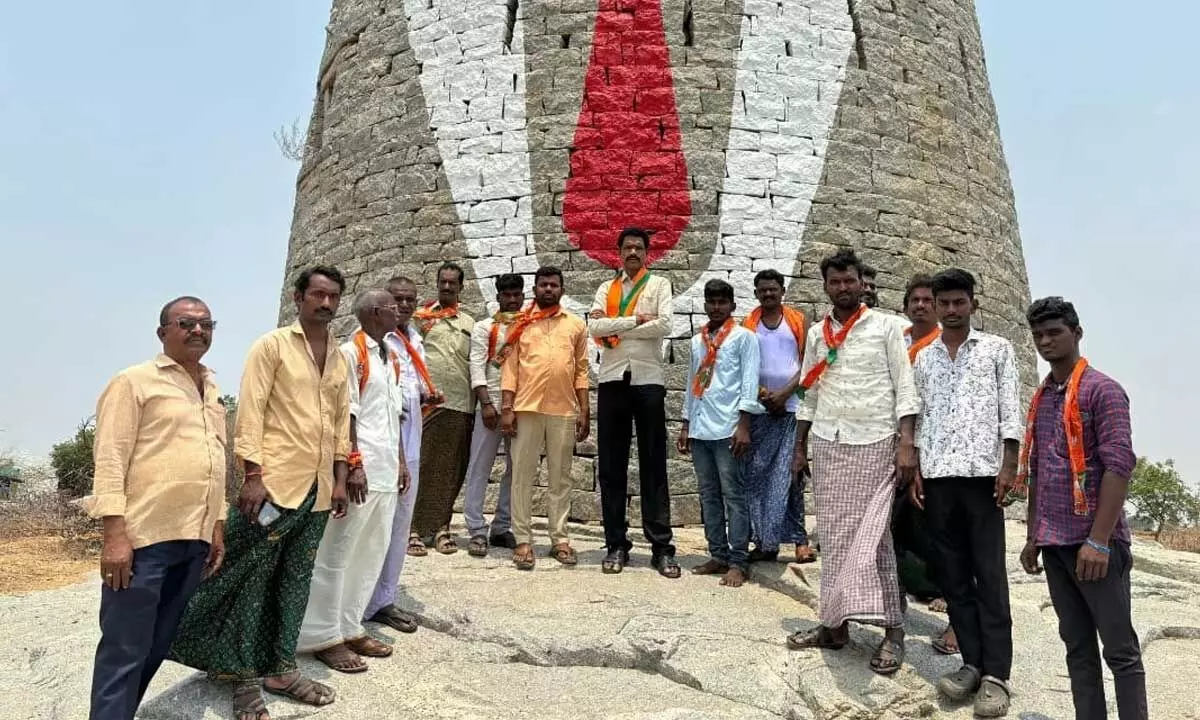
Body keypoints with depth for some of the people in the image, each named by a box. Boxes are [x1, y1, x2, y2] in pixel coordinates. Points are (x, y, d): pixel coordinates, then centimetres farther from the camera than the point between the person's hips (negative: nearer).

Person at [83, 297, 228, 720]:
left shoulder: (212, 391, 17)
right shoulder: (135, 381, -3)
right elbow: (110, 459, -9)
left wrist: (217, 527, 16)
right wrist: (114, 533, -16)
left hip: (194, 539, 7)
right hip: (144, 535, -7)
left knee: (158, 645, 14)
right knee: (124, 650, -1)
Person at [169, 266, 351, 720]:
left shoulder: (340, 358, 12)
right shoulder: (271, 346, -5)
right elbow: (250, 412, -9)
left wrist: (339, 480, 10)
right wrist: (252, 476, -15)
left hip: (318, 487, 6)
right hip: (275, 481, -6)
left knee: (296, 579, 12)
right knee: (253, 579, 2)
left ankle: (280, 668, 22)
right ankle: (246, 675, 14)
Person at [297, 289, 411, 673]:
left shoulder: (391, 357, 17)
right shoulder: (350, 353, -8)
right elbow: (346, 413, -13)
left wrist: (400, 461, 17)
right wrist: (353, 464, -18)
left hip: (386, 467, 8)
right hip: (361, 467, -8)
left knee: (373, 551, 12)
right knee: (338, 551, -1)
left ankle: (350, 627, 22)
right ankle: (323, 636, 9)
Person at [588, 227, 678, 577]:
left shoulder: (659, 285, 7)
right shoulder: (606, 288, 14)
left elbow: (664, 325, -11)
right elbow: (594, 327, -3)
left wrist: (615, 328, -6)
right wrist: (636, 320, -10)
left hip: (648, 380, -2)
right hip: (612, 380, 3)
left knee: (653, 464, 1)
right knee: (611, 466, 4)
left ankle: (661, 546, 5)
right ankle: (616, 544, 13)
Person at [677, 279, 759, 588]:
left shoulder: (743, 337, 1)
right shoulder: (697, 341, 18)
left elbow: (749, 383, -5)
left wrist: (743, 426, -13)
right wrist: (685, 425, 16)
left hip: (727, 429, -6)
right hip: (700, 428, 6)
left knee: (733, 495, -3)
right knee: (708, 495, 9)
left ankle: (738, 562, 0)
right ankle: (718, 555, 17)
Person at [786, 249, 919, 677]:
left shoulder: (885, 327, 1)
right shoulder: (817, 334, 13)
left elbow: (904, 389, -3)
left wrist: (907, 444, -12)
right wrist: (799, 448, 14)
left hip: (874, 444, -4)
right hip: (827, 445, 4)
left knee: (871, 536, -7)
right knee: (833, 537, 6)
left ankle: (892, 630, 2)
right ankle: (835, 623, 13)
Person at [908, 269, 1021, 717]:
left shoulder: (997, 349, 7)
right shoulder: (922, 359, 15)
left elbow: (1010, 411, 2)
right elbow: (917, 418, 14)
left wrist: (1008, 467, -7)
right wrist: (913, 471, 5)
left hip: (982, 473, -3)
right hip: (937, 476, 3)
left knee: (989, 574, -3)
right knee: (953, 573, 5)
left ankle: (996, 674, 1)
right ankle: (972, 662, 13)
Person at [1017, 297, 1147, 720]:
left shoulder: (1103, 390, -6)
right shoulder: (1040, 400, 15)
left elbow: (1119, 465, -14)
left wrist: (1099, 540, -19)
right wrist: (1033, 536, 14)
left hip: (1095, 542, -6)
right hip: (1054, 543, 7)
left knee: (1119, 646, 2)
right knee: (1077, 645, 10)